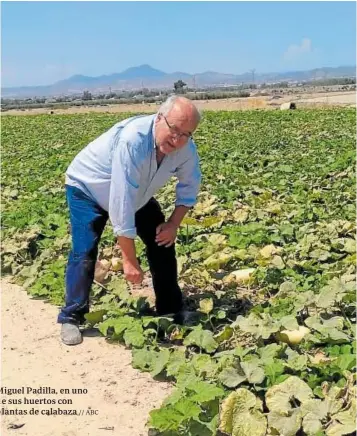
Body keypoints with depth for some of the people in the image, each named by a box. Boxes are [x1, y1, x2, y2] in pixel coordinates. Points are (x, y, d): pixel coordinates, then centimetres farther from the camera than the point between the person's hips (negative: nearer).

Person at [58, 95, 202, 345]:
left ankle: (171, 311, 14)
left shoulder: (186, 149, -23)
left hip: (138, 193, 6)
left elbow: (189, 186, -2)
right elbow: (121, 203, -43)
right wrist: (129, 260, -39)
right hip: (88, 188, -6)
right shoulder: (132, 141, -43)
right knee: (84, 252, -16)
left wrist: (174, 223, -17)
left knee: (162, 242, 0)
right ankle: (71, 318, 1)